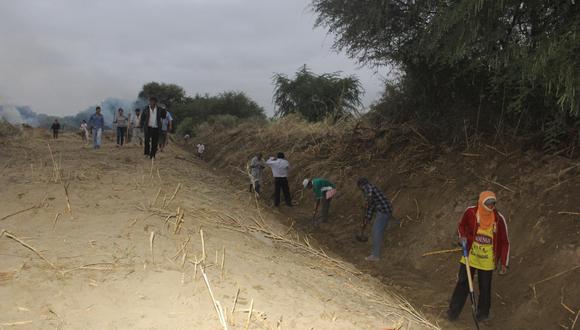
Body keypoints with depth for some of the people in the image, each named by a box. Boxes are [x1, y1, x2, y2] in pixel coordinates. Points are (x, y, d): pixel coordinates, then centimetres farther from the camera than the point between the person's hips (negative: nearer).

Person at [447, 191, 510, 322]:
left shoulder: (499, 219, -15)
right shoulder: (470, 212, -14)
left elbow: (504, 242, -6)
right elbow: (461, 225, 7)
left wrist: (504, 263, -5)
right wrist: (462, 236, -14)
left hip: (487, 260, 0)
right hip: (469, 256, 1)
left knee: (485, 287, 12)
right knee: (462, 283, 6)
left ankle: (483, 313, 33)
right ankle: (453, 311, 20)